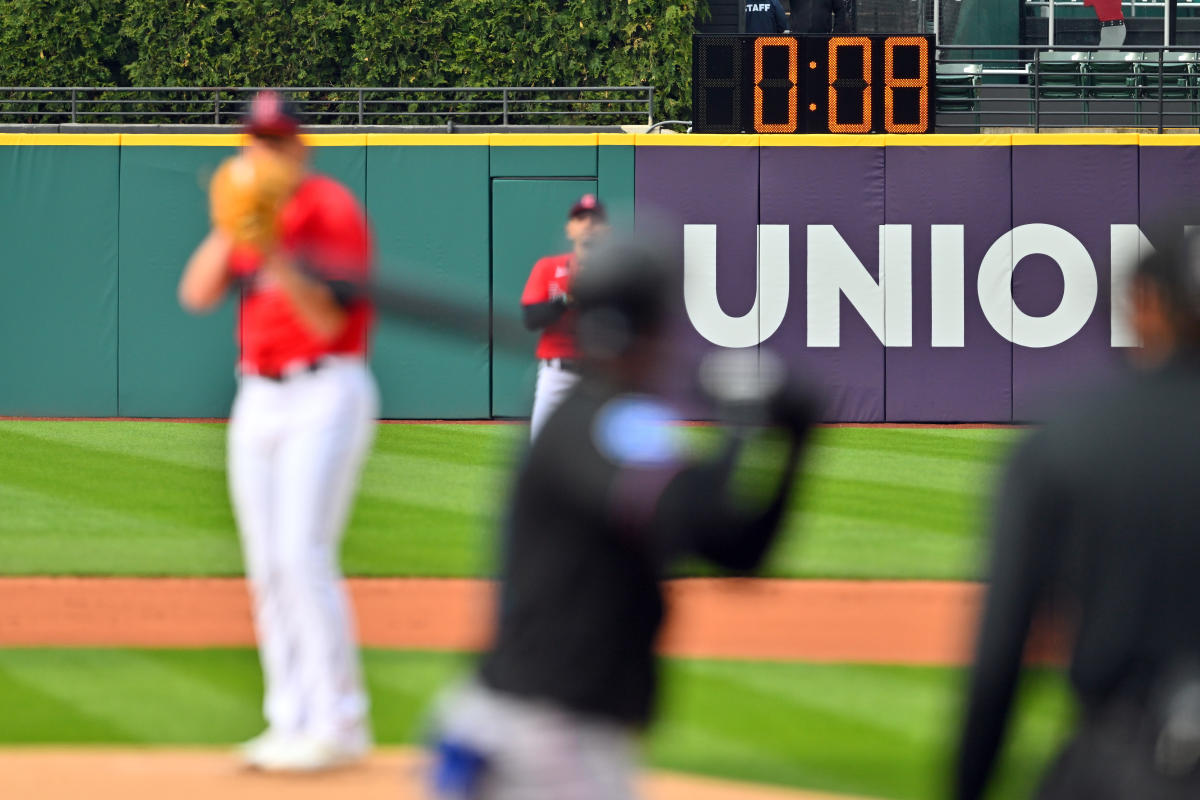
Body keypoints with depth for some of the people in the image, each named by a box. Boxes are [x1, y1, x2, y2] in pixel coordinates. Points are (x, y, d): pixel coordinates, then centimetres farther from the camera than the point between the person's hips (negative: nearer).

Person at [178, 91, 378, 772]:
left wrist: (273, 252, -26)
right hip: (258, 400, 7)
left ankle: (339, 723, -13)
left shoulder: (333, 210, -8)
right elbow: (197, 294, 2)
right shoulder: (250, 218, 13)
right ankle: (292, 720, 10)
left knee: (304, 556, -16)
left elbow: (327, 320, -17)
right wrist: (230, 230, -9)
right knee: (267, 568, 5)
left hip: (326, 395, -7)